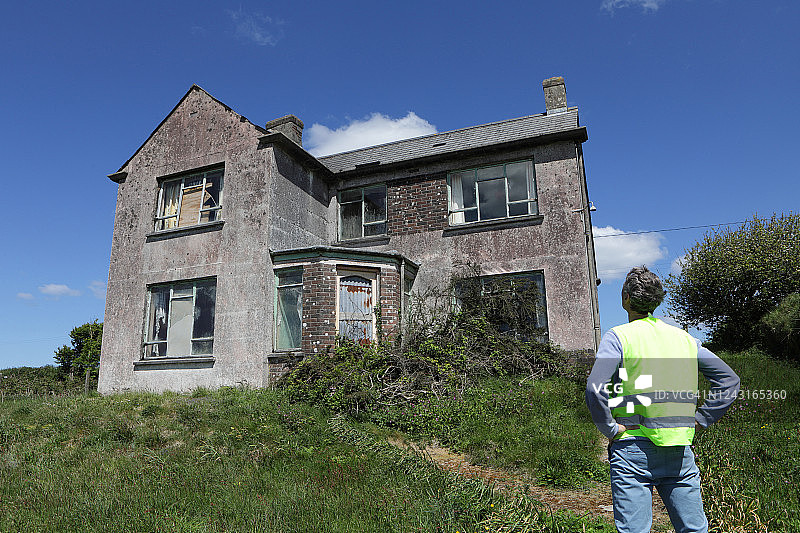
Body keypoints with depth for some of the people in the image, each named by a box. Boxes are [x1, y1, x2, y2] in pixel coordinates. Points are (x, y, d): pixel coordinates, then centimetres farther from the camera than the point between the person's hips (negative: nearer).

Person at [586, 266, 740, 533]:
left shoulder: (618, 337, -7)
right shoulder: (684, 338, 10)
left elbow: (595, 388, -21)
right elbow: (729, 380, 13)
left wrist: (609, 428, -8)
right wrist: (698, 420, 10)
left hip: (634, 449, -5)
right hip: (680, 452, 5)